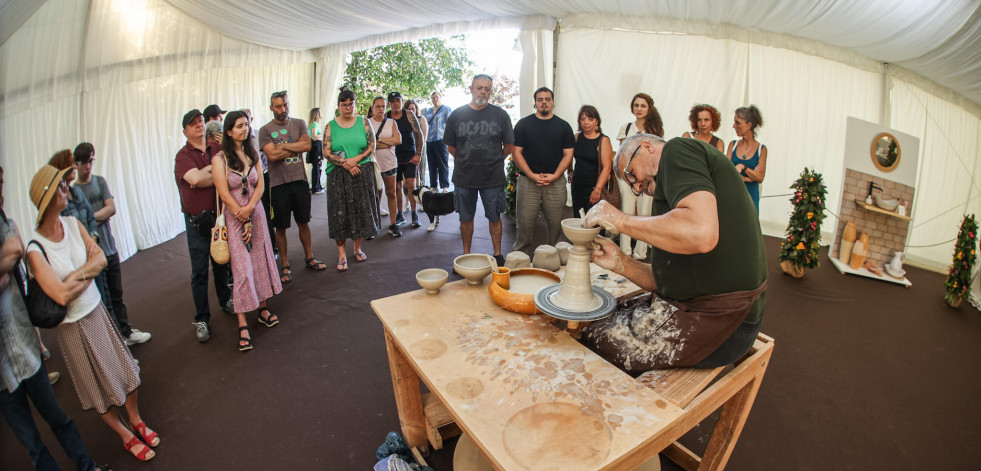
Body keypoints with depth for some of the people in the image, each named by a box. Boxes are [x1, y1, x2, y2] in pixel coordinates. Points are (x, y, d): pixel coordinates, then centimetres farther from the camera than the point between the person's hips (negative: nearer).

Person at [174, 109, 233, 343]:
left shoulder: (217, 149, 6)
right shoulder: (183, 155, -6)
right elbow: (195, 178, -22)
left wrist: (206, 172, -13)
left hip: (219, 215, 3)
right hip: (197, 220, -3)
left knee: (221, 264, 16)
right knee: (199, 271, 3)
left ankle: (226, 300, 37)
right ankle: (201, 319, 14)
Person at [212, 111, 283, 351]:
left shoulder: (251, 154, 6)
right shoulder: (220, 159, -10)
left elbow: (260, 185, 1)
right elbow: (224, 195, -12)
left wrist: (249, 208, -14)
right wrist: (243, 220, -11)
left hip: (256, 213, 5)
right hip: (233, 217, -5)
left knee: (260, 261, 9)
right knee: (242, 268, -6)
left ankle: (263, 308, 24)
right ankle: (242, 325, 2)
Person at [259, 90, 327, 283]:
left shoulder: (299, 124, 7)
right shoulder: (265, 130, -1)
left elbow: (307, 145, -10)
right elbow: (272, 155, -14)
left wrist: (282, 146, -10)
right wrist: (296, 147, -8)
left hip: (300, 180, 2)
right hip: (279, 184, -2)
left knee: (303, 223, 14)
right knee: (281, 228, 6)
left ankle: (309, 258, 30)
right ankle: (285, 266, 18)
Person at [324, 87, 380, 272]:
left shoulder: (363, 122, 6)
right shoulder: (331, 126, 5)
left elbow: (371, 147, 0)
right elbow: (327, 152, -2)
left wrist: (355, 159, -14)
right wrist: (346, 165, -13)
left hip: (362, 173, 1)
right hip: (338, 176, 0)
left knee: (361, 211, 5)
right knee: (340, 213, -1)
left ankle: (358, 248, 21)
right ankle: (342, 254, 7)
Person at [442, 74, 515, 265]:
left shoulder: (500, 115, 0)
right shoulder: (456, 115, 3)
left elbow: (509, 146, 7)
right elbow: (451, 147, 10)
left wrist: (493, 161, 8)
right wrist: (467, 162, 8)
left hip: (493, 177, -1)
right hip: (464, 176, 1)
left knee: (494, 217, 8)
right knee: (466, 217, 10)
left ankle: (497, 254, 22)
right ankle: (466, 255, 24)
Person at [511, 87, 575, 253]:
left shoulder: (563, 126, 11)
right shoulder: (523, 124, 7)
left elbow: (568, 154, 7)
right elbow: (517, 152, 1)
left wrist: (555, 175, -8)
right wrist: (532, 175, -10)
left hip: (555, 182, 1)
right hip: (528, 181, -1)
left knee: (556, 224, 3)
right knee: (525, 223, -1)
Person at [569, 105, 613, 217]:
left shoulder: (603, 140, -6)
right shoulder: (577, 137, 8)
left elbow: (606, 167, -12)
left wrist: (597, 190, -18)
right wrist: (570, 171, 11)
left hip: (593, 188, -5)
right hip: (577, 186, 5)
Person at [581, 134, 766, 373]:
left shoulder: (678, 150, -9)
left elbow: (701, 234, -30)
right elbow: (668, 279, 13)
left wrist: (622, 220, -18)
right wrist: (620, 262, 0)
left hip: (715, 323, -10)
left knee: (593, 338, 1)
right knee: (612, 314, 20)